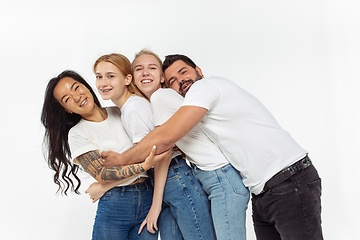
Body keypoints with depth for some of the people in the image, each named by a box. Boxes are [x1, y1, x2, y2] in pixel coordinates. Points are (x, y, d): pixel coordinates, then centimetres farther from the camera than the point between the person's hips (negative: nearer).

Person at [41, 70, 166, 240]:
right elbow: (102, 175, -13)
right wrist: (144, 166, -25)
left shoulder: (120, 112, 8)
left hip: (149, 199, 3)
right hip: (114, 206, -3)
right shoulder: (77, 134, -2)